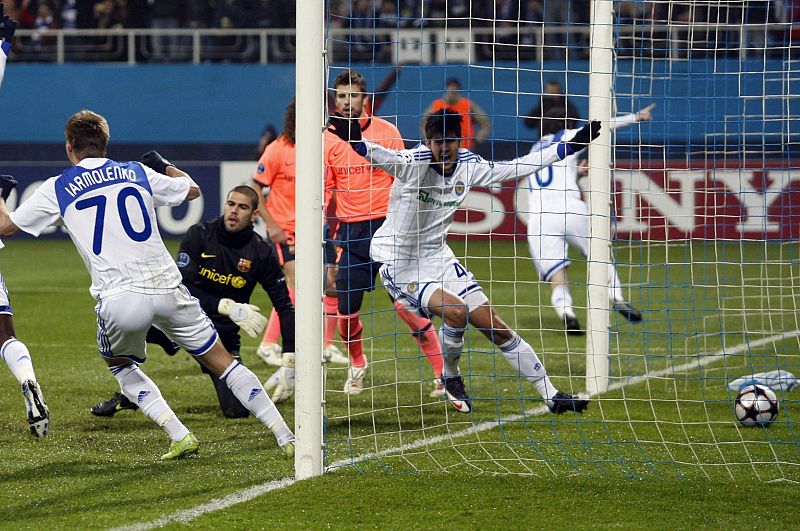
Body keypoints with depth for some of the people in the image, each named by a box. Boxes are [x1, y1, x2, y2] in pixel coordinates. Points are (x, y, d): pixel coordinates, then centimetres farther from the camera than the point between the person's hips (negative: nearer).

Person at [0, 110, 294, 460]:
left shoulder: (57, 189, 6)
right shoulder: (138, 173, 14)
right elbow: (192, 190, 29)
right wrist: (164, 167, 48)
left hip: (118, 299, -2)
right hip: (166, 288, 2)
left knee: (120, 366, 26)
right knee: (221, 361, 11)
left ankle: (180, 437, 11)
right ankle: (286, 437, 6)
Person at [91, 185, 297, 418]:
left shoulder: (260, 253, -6)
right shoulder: (200, 235, -9)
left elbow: (285, 306, -2)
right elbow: (182, 287, -19)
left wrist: (289, 358, -13)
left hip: (223, 334, 0)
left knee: (237, 411, -14)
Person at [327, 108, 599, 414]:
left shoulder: (468, 166, -4)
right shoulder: (414, 162, -22)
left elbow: (513, 169, 10)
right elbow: (383, 157, -44)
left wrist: (570, 146, 11)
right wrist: (356, 142, -67)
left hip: (437, 256, 6)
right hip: (398, 261, -5)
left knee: (495, 326, 1)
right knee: (455, 312, -27)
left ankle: (552, 397, 11)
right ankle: (450, 379, 3)